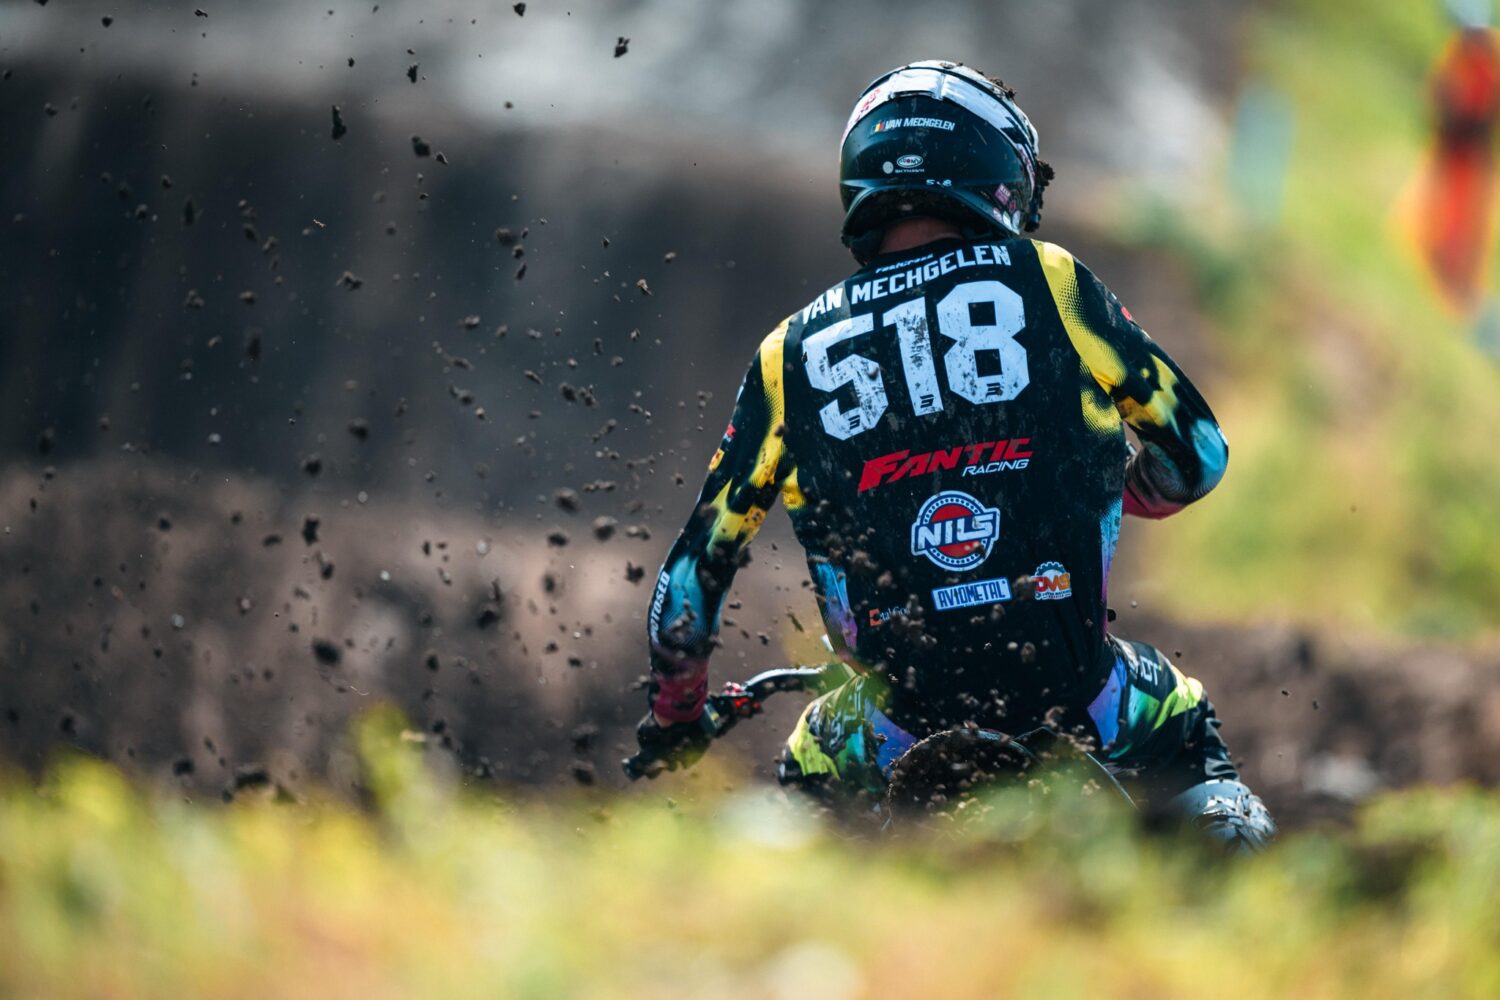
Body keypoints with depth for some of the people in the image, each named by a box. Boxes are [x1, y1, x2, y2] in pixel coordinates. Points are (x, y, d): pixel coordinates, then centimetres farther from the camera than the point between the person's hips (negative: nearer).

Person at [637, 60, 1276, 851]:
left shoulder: (791, 354, 8)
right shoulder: (1050, 282, 2)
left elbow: (697, 569, 12)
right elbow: (1195, 453, 9)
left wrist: (671, 722, 29)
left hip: (906, 724, 1)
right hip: (1071, 697, -1)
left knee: (805, 775, 32)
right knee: (1177, 722, 32)